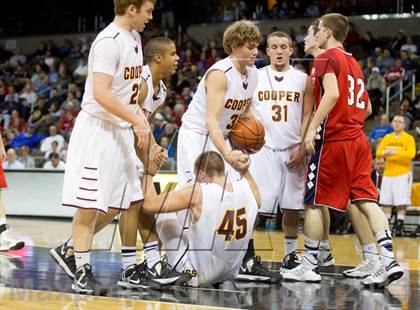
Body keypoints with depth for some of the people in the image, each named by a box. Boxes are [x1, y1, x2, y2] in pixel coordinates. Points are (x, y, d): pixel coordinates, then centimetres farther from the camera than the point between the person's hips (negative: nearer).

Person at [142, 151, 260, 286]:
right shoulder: (247, 187, -8)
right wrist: (244, 170, 19)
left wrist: (148, 170, -7)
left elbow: (150, 205, -20)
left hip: (197, 276, -5)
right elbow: (257, 202, 18)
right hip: (230, 274, 5)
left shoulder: (198, 193, -22)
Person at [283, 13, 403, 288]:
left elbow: (332, 93, -22)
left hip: (333, 140, -8)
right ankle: (388, 260, -11)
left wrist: (312, 128, -22)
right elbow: (367, 108, 22)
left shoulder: (327, 58, -6)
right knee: (367, 200, 1)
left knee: (314, 203, 2)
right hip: (358, 139, 8)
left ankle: (310, 266, 6)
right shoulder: (354, 63, 20)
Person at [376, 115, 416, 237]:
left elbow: (411, 154, -14)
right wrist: (385, 153, -15)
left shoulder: (408, 138, 0)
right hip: (388, 173, 4)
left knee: (401, 202, -7)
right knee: (386, 202, 3)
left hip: (403, 173, -4)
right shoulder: (387, 138, 13)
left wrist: (395, 152, -23)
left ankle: (399, 226, -4)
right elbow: (378, 152, 7)